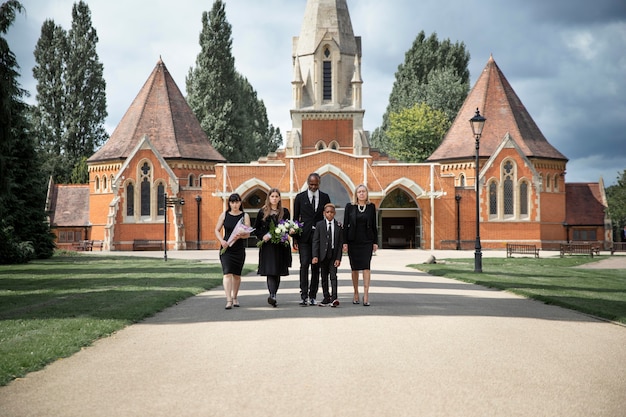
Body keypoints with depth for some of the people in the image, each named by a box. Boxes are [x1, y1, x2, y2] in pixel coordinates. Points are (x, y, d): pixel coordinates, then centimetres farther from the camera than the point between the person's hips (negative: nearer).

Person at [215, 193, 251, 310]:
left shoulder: (245, 216, 3)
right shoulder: (224, 215, 4)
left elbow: (248, 234, -2)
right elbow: (217, 230, 7)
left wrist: (240, 236, -23)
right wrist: (221, 240, -11)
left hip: (239, 249, 1)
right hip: (226, 248, -1)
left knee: (237, 275, 11)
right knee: (227, 273, -14)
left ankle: (234, 298, 30)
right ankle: (228, 300, -18)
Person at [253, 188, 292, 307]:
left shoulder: (284, 212, 9)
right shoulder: (262, 212, 5)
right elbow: (256, 229, 7)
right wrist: (263, 236, -11)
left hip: (281, 246, 2)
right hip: (267, 246, -2)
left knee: (278, 272, 6)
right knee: (270, 271, -14)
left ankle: (273, 296, 16)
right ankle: (272, 295, -25)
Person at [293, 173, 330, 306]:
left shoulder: (325, 197, 8)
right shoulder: (300, 197, 5)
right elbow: (295, 218, 6)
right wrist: (295, 238, 0)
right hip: (304, 236, -2)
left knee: (316, 266, 3)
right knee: (304, 265, -11)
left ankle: (312, 296, 8)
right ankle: (303, 295, -11)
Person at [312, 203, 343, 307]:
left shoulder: (338, 226, 0)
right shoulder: (319, 225, 1)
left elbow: (340, 243, 0)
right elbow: (315, 241, -1)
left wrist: (338, 258, -7)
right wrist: (315, 256, -10)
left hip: (333, 255, -1)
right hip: (323, 255, 1)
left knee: (333, 276, -9)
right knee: (324, 277, 7)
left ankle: (334, 298, -14)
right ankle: (326, 298, 17)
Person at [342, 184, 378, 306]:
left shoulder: (371, 207, 4)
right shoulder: (350, 207, 2)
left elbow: (374, 225, 7)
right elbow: (345, 225, 2)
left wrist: (375, 242, 2)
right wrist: (344, 242, -3)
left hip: (367, 241, 0)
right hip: (353, 241, 0)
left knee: (366, 266, -10)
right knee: (354, 268, 7)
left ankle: (366, 295, -13)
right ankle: (356, 294, 18)